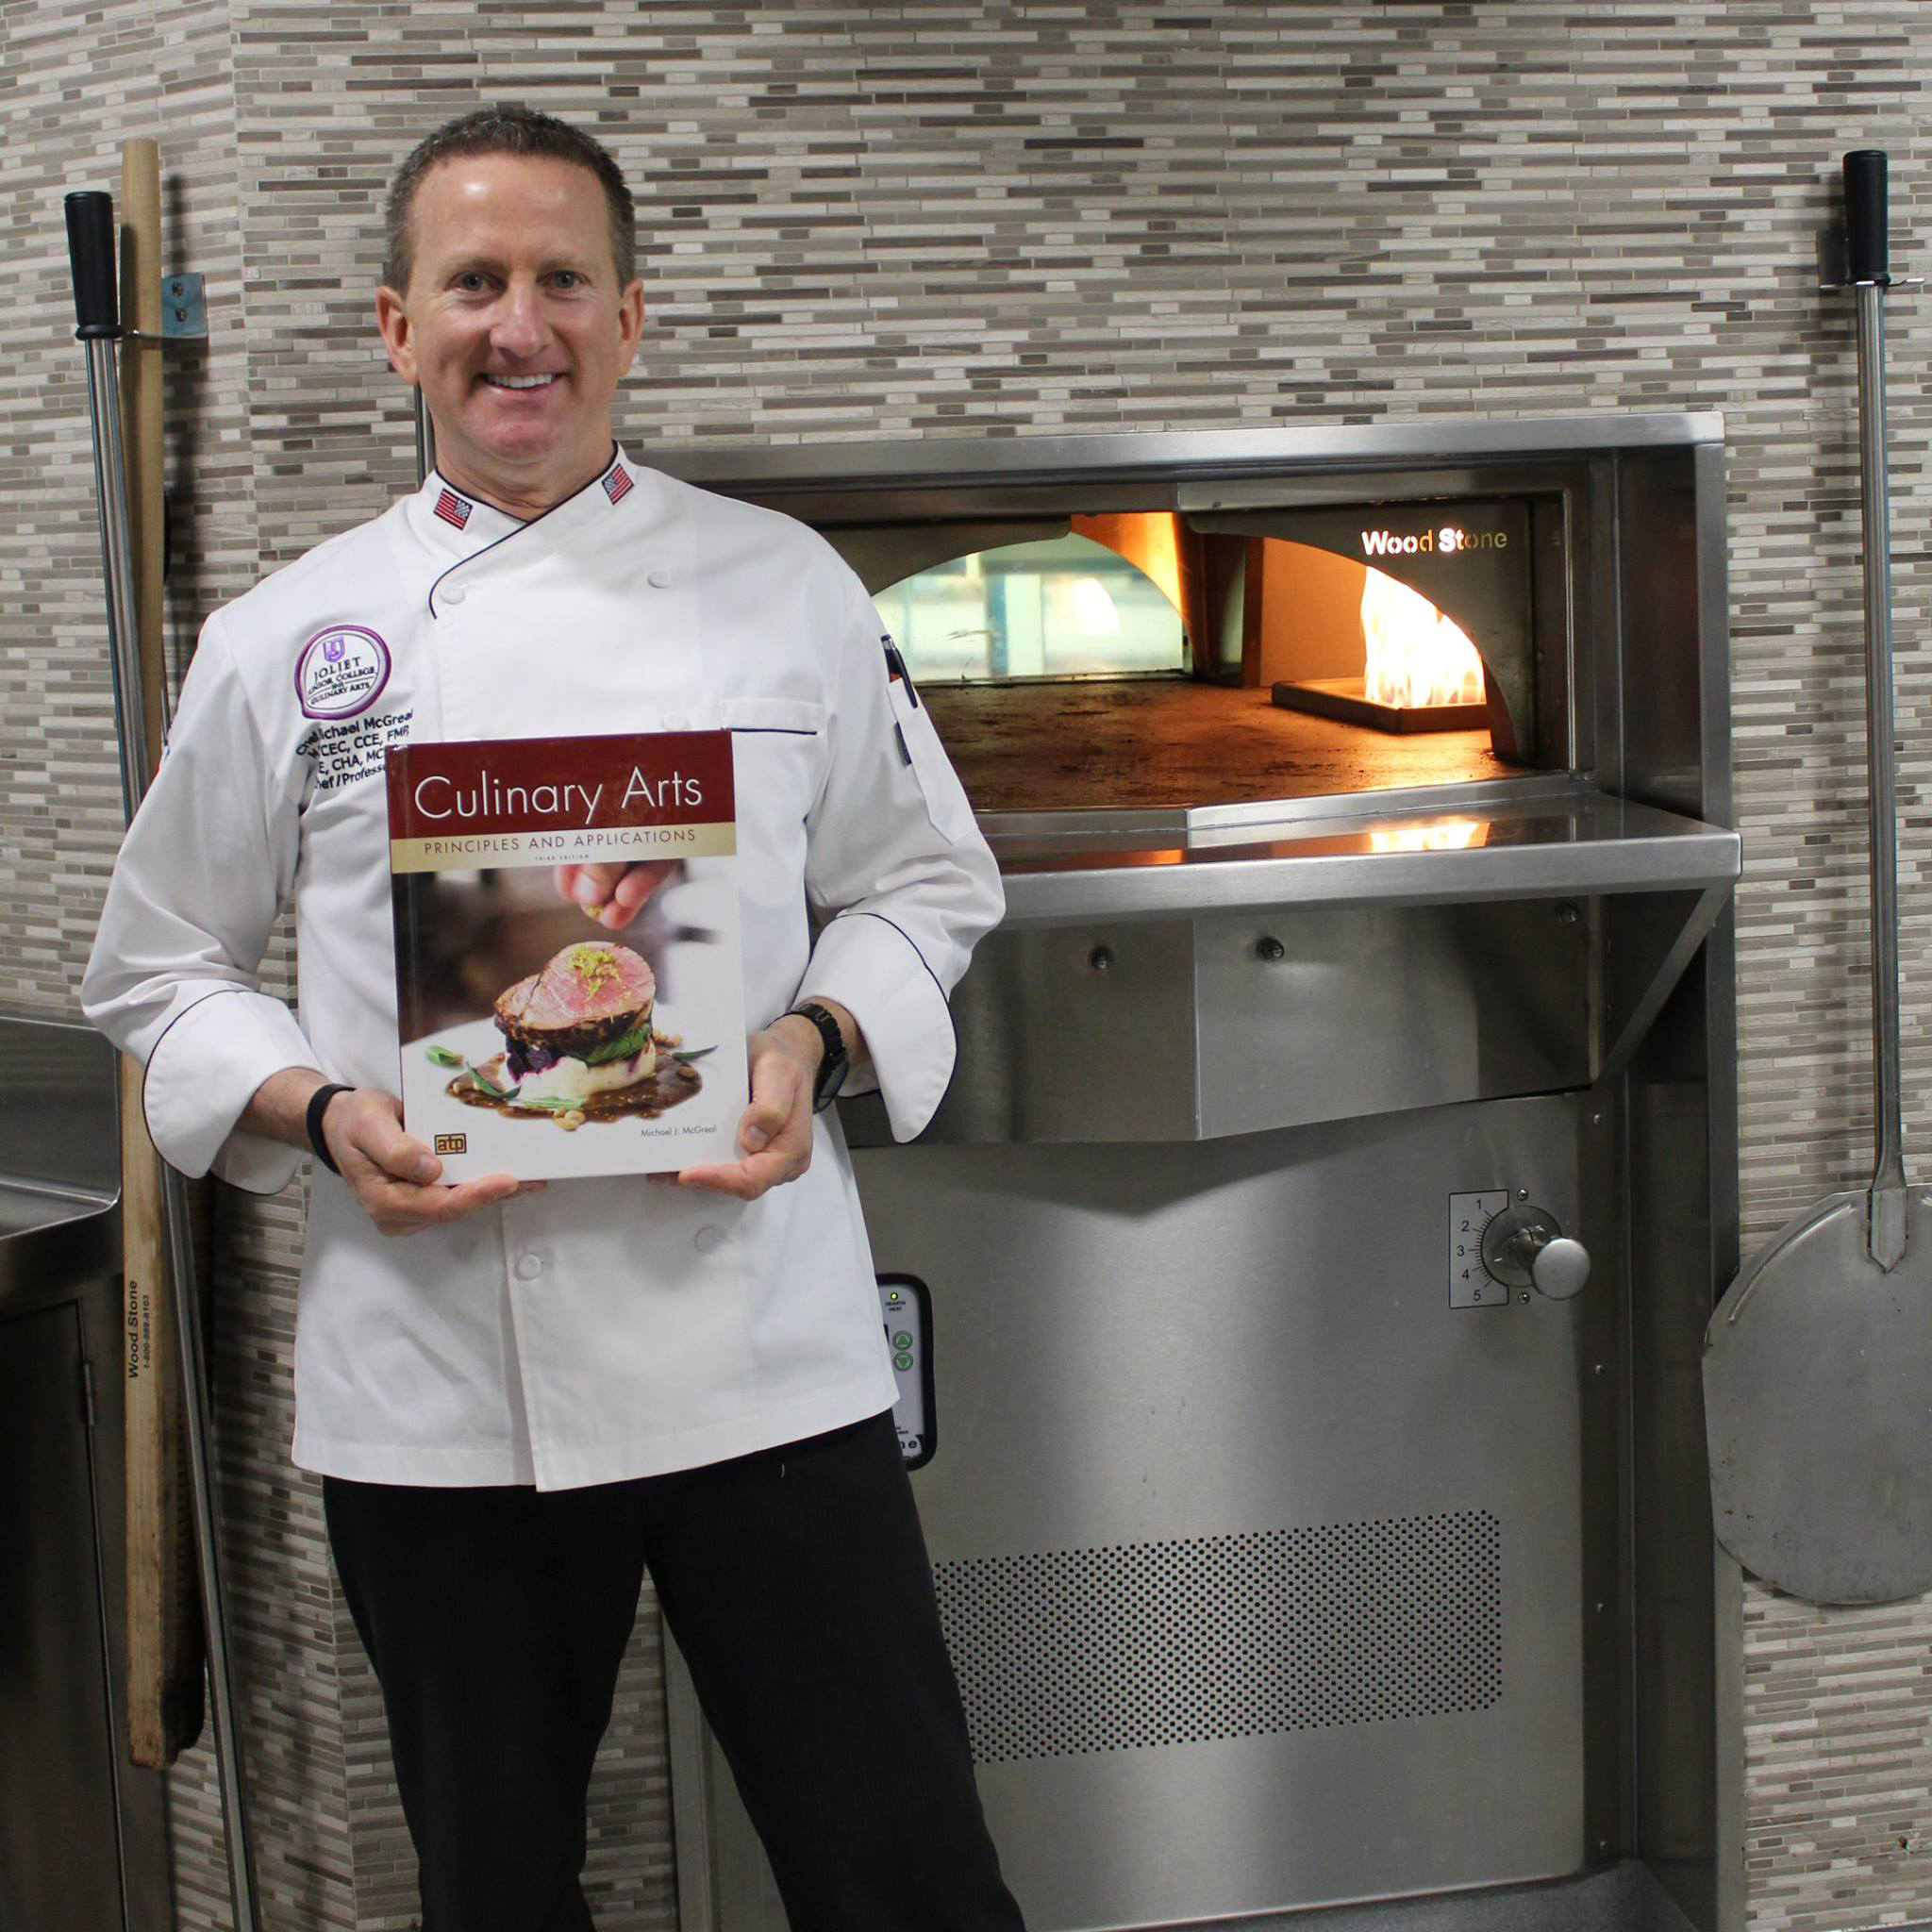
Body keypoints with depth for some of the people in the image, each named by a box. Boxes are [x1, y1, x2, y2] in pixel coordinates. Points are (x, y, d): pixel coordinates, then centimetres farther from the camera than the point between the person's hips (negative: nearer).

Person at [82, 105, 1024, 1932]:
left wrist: (814, 1043, -10)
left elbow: (922, 888, 10)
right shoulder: (285, 643, 2)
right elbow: (163, 968, 10)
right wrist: (322, 1116, -9)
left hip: (760, 1343, 0)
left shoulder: (784, 589, 3)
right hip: (435, 1372, 1)